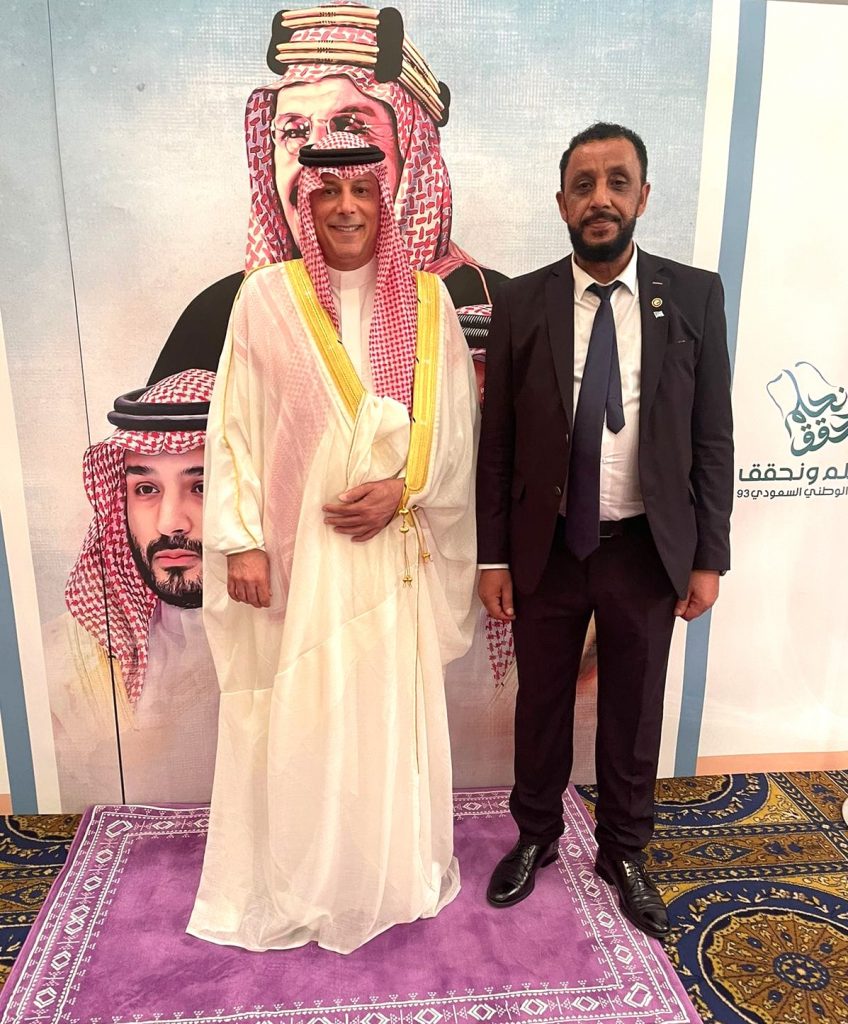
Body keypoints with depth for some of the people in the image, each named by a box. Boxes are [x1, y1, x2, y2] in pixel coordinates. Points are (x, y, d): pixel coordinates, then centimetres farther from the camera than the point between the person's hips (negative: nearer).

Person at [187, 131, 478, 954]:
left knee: (393, 711, 12)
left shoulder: (427, 300, 3)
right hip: (296, 547, -1)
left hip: (394, 548, 2)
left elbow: (454, 424, 3)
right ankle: (290, 881, 32)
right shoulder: (265, 297, -2)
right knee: (294, 716, 8)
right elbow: (235, 428, -3)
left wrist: (402, 489, -12)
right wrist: (241, 541, -8)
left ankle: (393, 870, 36)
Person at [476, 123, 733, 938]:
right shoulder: (521, 303, -3)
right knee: (541, 704, 16)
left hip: (647, 549, 0)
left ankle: (624, 853, 40)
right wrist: (492, 556, -3)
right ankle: (535, 836, 42)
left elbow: (712, 437, -1)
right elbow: (497, 442, -2)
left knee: (634, 712, 16)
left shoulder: (694, 296, -3)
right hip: (547, 548, 0)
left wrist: (709, 556, -3)